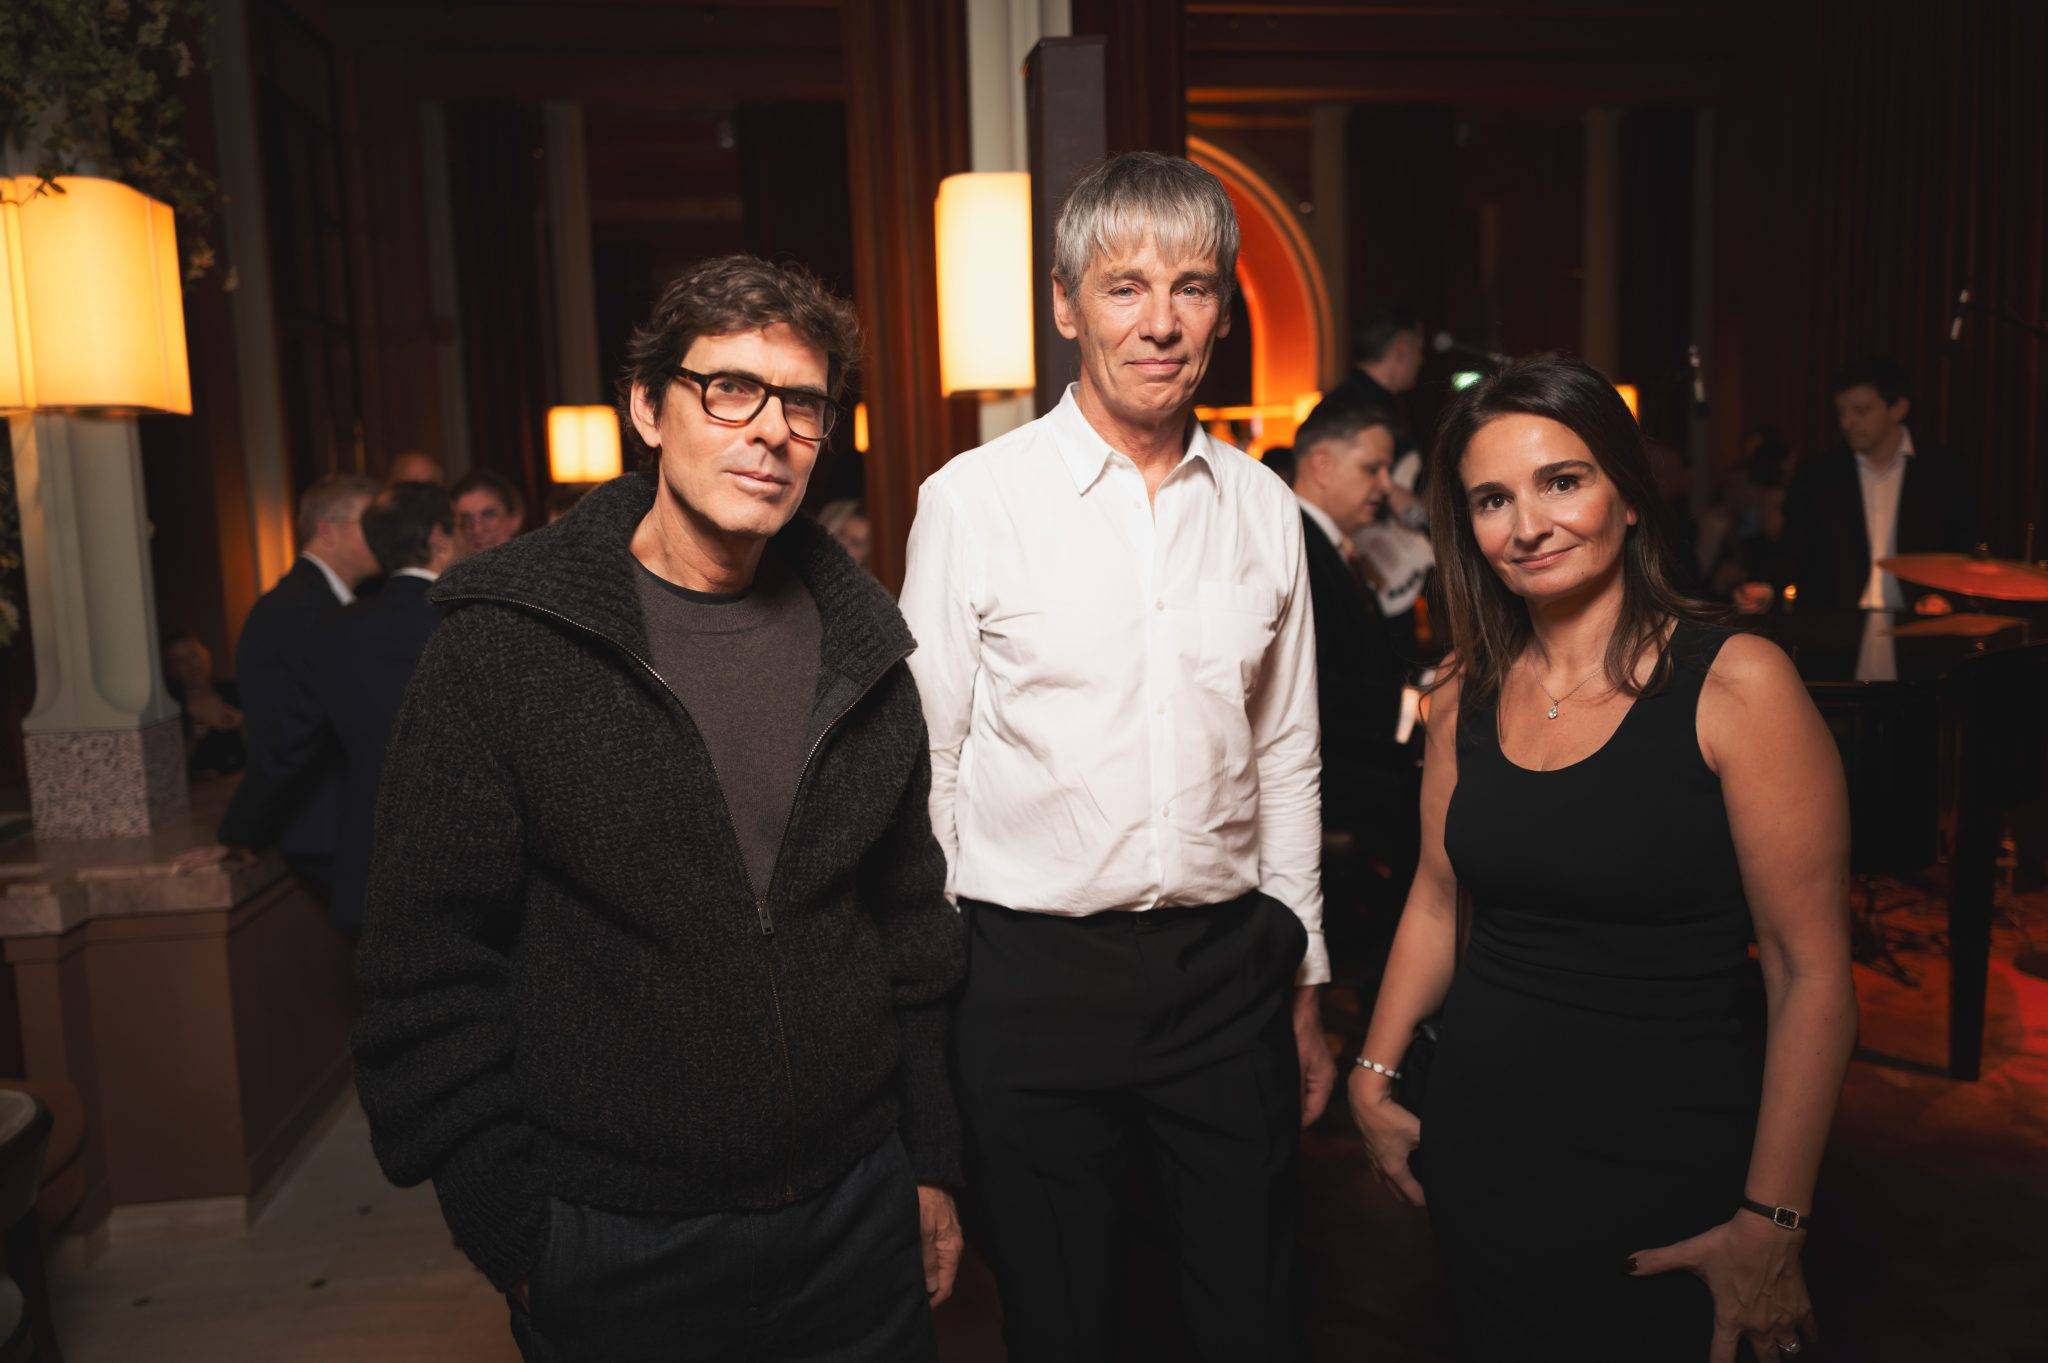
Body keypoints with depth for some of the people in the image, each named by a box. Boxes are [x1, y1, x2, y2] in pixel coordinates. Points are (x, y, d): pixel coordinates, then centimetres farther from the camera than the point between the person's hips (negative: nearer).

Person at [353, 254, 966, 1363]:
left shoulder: (861, 647, 2)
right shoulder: (507, 643, -10)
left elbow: (909, 916, 9)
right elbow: (428, 963, -7)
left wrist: (929, 1163, 9)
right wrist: (511, 1236, -8)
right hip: (614, 1250, -3)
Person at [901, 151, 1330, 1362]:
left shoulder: (1265, 509, 4)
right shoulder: (973, 501, -6)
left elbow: (1286, 762, 11)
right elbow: (926, 766, -1)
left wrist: (1305, 987, 14)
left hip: (1231, 965, 3)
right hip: (1035, 975, -2)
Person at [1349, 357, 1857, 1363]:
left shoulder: (1736, 684, -14)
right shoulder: (1466, 696, 2)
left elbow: (1811, 970, -13)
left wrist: (1770, 1224, -13)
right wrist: (1375, 1078, 8)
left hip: (1667, 1170, -4)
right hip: (1479, 1148, 4)